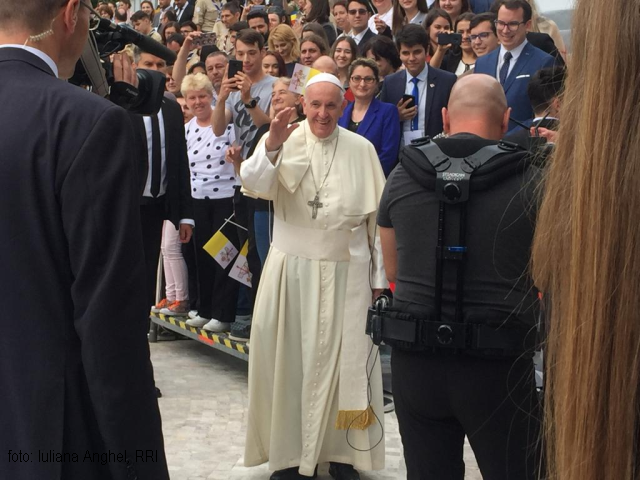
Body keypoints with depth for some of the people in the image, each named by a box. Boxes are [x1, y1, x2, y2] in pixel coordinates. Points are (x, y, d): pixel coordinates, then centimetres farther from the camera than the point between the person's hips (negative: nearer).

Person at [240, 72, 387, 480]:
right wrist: (272, 147, -31)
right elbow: (254, 186, -15)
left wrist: (379, 277, 6)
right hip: (291, 269, 0)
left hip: (347, 273, 0)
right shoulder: (282, 140, -1)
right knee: (288, 359, 6)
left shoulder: (362, 149, 2)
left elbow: (378, 216, 6)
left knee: (344, 363, 5)